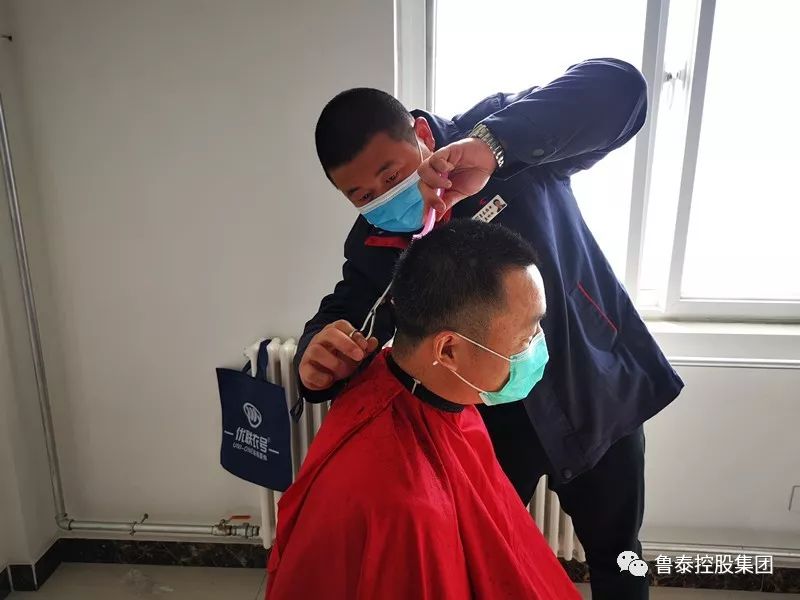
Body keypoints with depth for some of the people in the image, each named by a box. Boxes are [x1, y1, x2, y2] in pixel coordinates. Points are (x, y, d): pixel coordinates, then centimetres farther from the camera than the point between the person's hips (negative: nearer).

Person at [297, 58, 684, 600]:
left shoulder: (504, 140, -20)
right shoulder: (372, 245, -11)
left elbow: (620, 88, -31)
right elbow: (343, 315, -8)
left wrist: (493, 143, -47)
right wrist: (318, 358, -33)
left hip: (598, 390, -1)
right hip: (492, 421, 2)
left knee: (615, 553, 23)